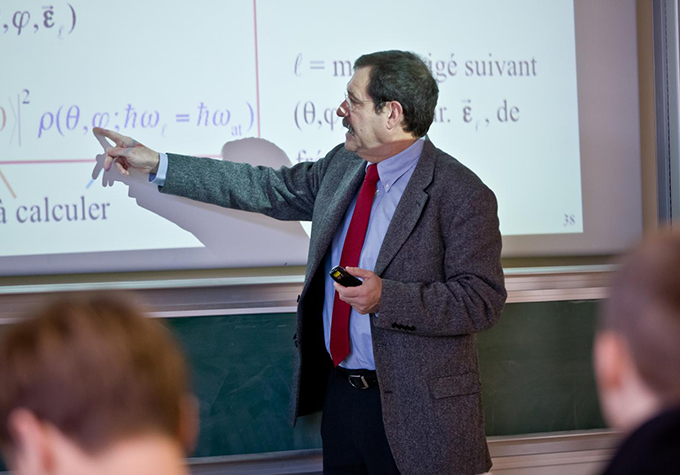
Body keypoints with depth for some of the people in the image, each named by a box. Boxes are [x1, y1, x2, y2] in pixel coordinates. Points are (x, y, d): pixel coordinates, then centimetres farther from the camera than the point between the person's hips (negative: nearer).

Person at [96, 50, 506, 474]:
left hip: (412, 411, -7)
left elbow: (482, 300, -18)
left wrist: (385, 297, -27)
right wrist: (156, 164, 16)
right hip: (339, 392, 7)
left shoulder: (462, 196, -16)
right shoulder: (343, 165, 7)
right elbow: (270, 188, 15)